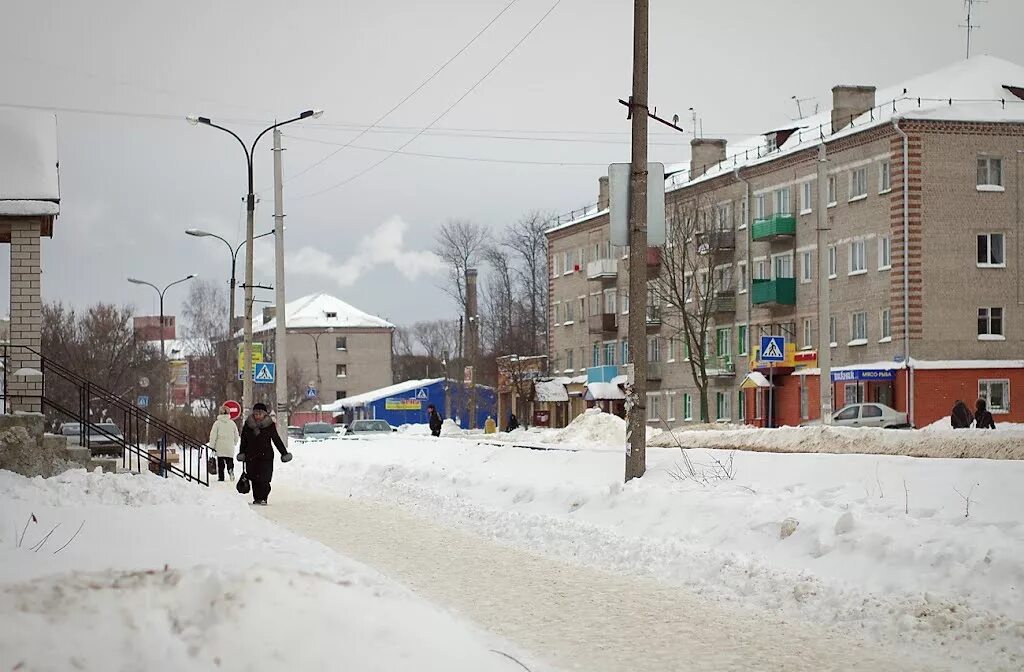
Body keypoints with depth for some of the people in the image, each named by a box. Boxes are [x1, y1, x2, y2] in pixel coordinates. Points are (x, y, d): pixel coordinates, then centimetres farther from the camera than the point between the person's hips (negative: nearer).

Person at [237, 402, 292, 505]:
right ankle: (256, 498, 12)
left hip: (266, 456, -2)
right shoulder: (248, 425, 4)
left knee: (264, 479, -11)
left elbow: (277, 440, 6)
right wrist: (241, 453, 12)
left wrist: (284, 453, 6)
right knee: (254, 478, 2)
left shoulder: (270, 425, 0)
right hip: (251, 456, 2)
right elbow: (243, 441, 14)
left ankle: (263, 498, -6)